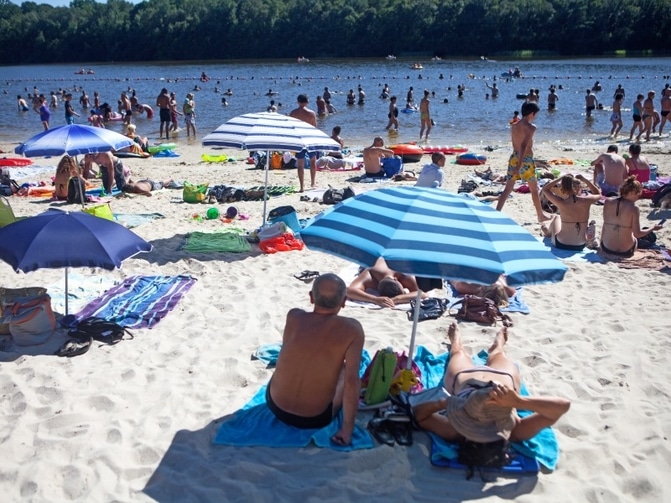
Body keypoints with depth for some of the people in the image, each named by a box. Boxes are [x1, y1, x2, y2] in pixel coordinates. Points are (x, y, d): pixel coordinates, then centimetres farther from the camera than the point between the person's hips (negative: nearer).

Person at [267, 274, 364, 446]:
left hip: (275, 406, 2)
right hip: (315, 419, -2)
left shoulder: (294, 316, -9)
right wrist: (347, 429, -14)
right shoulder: (352, 329, -18)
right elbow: (352, 380, -21)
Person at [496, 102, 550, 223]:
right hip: (526, 160, -5)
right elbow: (524, 146, -22)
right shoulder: (531, 127, -13)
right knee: (534, 189, 11)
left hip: (514, 158, 5)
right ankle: (541, 215, 24)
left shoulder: (513, 127, 7)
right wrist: (519, 165, -26)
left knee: (507, 189, 6)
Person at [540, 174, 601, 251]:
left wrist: (561, 178, -4)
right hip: (580, 246, 2)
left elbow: (544, 189, 0)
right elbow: (598, 194, 12)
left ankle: (549, 231, 60)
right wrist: (585, 180, 6)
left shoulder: (561, 202, -19)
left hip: (561, 245, -2)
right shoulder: (586, 200, -14)